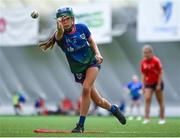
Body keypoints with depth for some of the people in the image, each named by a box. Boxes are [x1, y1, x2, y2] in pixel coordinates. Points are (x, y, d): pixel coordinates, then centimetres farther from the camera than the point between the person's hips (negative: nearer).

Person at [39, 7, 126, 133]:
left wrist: (97, 53, -10)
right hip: (78, 69, 1)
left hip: (92, 62, -1)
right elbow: (59, 36, -44)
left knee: (86, 88, -26)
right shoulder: (60, 35, -18)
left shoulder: (82, 27, -10)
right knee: (98, 100, 3)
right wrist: (60, 29, -67)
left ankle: (81, 124, -16)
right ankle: (114, 109, 36)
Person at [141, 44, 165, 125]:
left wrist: (159, 85, -16)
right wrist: (143, 85, 3)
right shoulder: (143, 62, -1)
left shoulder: (156, 61, -16)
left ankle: (162, 119, 16)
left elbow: (160, 73, -13)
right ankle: (146, 118, -17)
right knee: (147, 99, -14)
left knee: (160, 101, 5)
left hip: (157, 83, -4)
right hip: (148, 84, 4)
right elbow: (143, 74, 8)